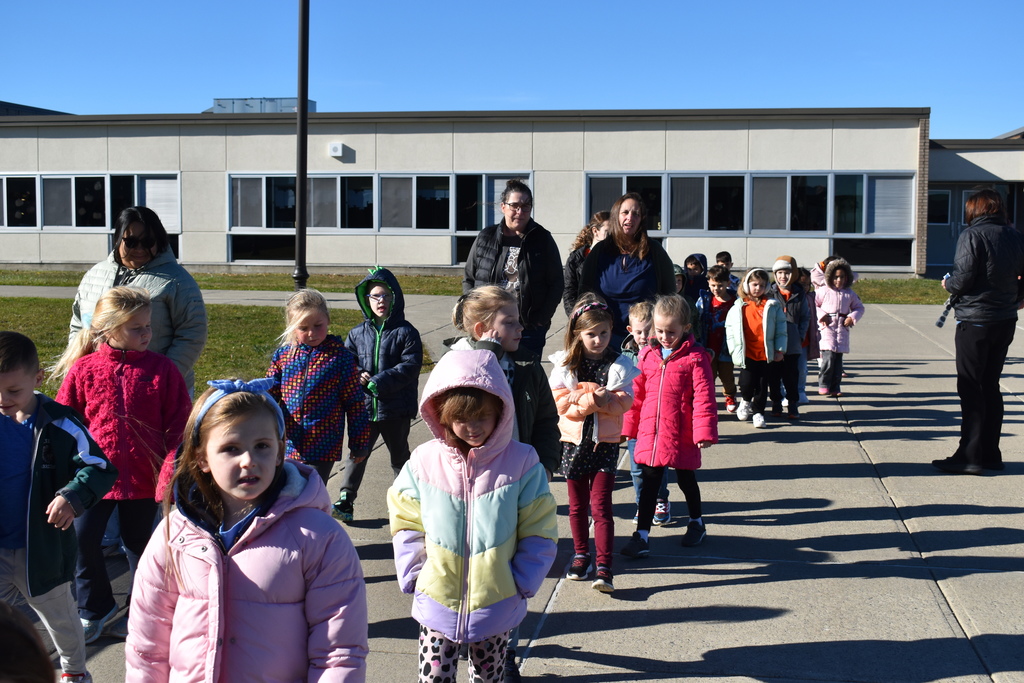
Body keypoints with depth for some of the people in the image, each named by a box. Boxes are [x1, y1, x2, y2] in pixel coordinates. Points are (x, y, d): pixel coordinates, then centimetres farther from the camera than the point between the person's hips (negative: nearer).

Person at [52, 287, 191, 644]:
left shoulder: (162, 369, -6)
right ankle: (95, 608, 24)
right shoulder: (83, 369, -6)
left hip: (143, 479, 0)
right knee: (82, 540, 0)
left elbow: (178, 424, -5)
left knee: (139, 544, 14)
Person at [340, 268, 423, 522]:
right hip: (363, 406, 2)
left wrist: (379, 382, -22)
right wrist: (357, 377, -17)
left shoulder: (406, 332, -6)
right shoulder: (357, 333, 5)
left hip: (396, 408, -2)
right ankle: (345, 499, 13)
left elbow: (410, 366, -15)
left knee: (399, 454, 14)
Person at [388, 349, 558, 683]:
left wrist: (522, 583, -9)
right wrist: (413, 576, -5)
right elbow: (406, 524, 3)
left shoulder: (521, 462, -10)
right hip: (436, 603, 0)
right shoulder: (424, 461, -6)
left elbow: (538, 531, -4)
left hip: (497, 606, 0)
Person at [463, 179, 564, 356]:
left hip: (529, 330, -1)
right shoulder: (485, 238, 7)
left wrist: (541, 319, -5)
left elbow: (557, 284, 3)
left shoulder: (543, 240, 3)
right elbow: (468, 280, 12)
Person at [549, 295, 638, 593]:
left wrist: (588, 398, -22)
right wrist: (593, 398, -21)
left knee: (600, 505, -7)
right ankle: (581, 555, 29)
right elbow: (562, 403, -9)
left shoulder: (619, 365, -2)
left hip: (605, 443, -2)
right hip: (574, 442, 2)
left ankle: (604, 567, -7)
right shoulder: (564, 365, -1)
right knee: (577, 505, 13)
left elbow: (623, 403, -10)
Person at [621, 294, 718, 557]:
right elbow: (637, 393, 10)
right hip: (650, 434, 3)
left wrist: (704, 431, -16)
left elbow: (703, 397, -11)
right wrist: (628, 426, 13)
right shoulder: (648, 355, 4)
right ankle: (642, 536, 12)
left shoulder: (695, 357, -10)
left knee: (686, 479, 16)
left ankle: (696, 521, 40)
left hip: (682, 436, -3)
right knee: (648, 484, 6)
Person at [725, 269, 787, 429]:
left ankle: (758, 412, 20)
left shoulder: (772, 306, 3)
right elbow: (730, 329, 4)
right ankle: (746, 401, 26)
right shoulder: (739, 307, 3)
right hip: (746, 354, -1)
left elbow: (781, 329, 3)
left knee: (762, 385, 5)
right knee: (747, 382, -5)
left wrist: (780, 350, -2)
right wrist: (734, 350, -3)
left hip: (766, 354, 1)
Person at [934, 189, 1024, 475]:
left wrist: (948, 283, 3)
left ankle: (970, 456, -2)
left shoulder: (971, 236, -12)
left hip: (975, 321, -6)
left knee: (970, 389, -2)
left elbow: (963, 279, -18)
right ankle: (991, 454, 17)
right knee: (991, 386, 14)